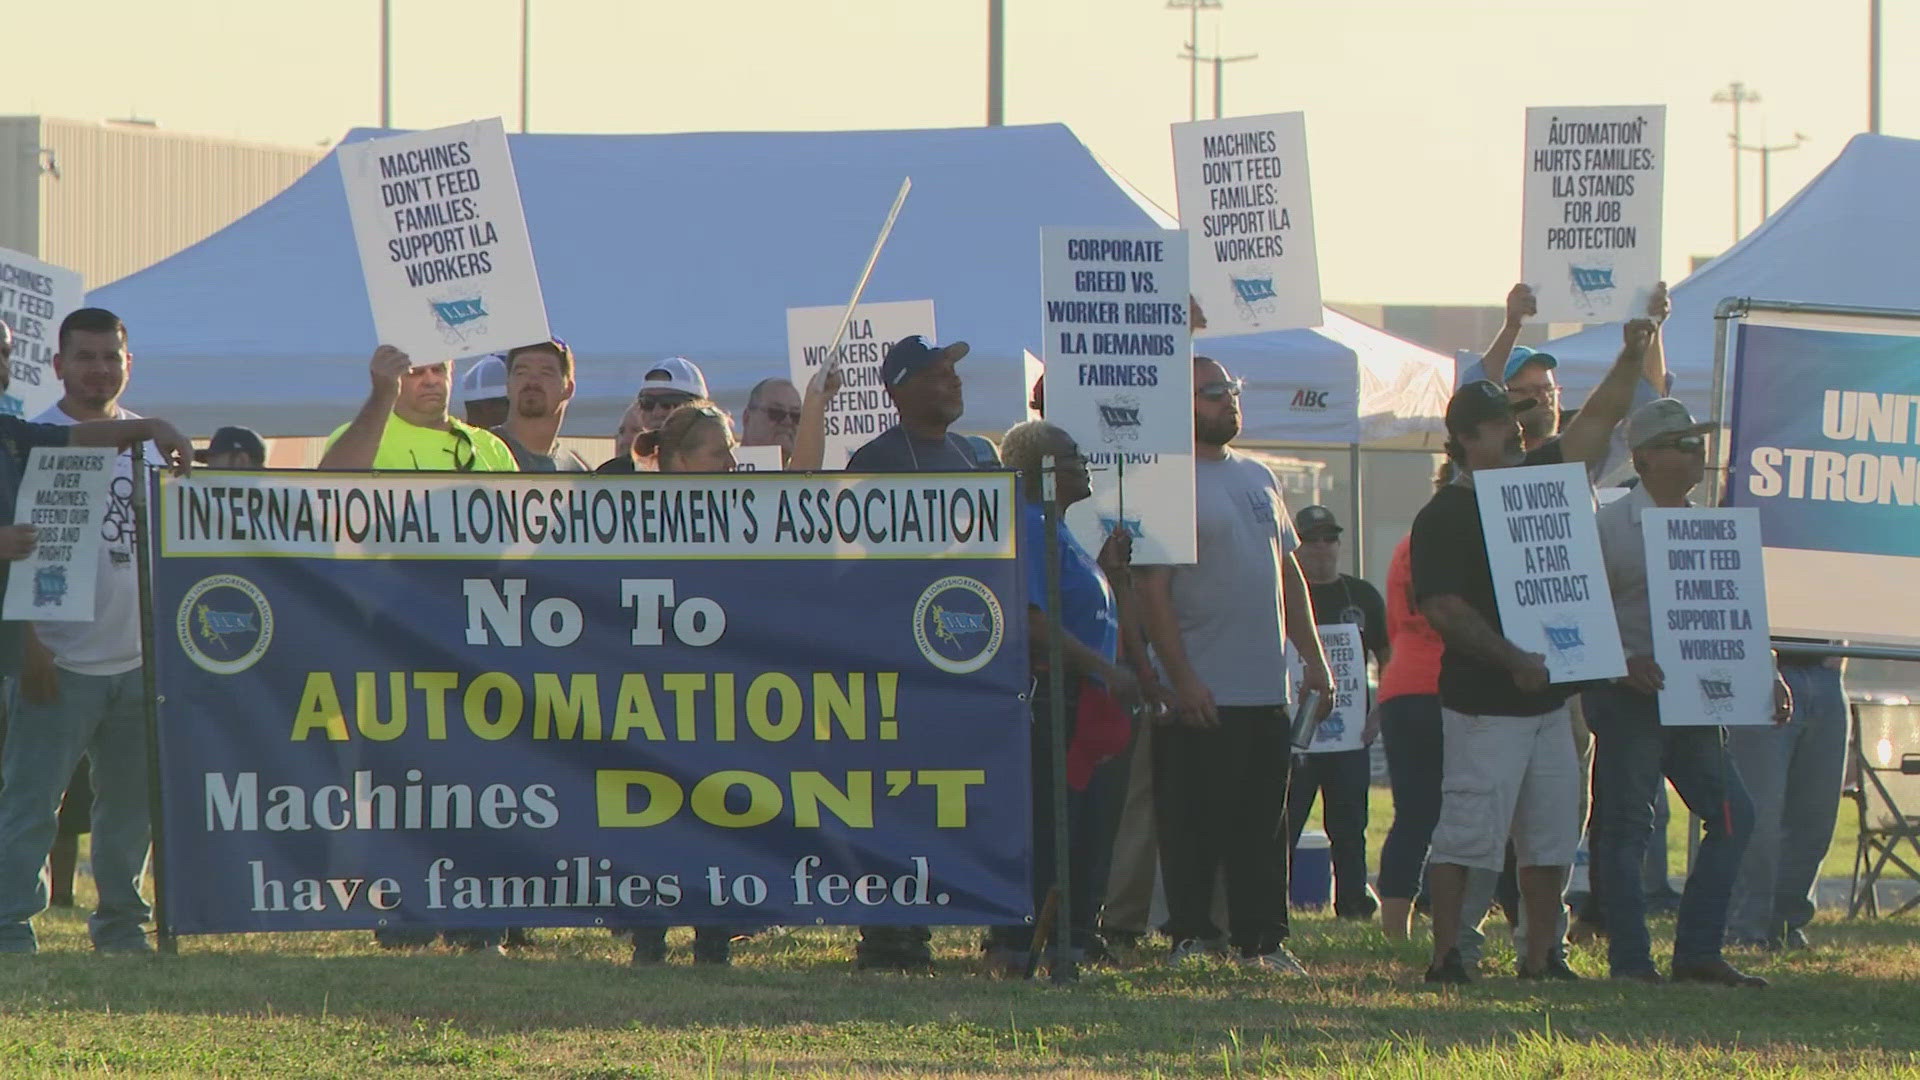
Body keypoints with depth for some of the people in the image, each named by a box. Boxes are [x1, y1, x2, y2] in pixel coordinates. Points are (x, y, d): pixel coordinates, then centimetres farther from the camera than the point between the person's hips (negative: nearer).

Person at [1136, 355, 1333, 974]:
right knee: (1195, 826, -2)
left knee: (1263, 827, 10)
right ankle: (1190, 938, 4)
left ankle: (1261, 940, 15)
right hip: (1204, 695, -7)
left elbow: (1287, 571, 22)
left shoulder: (1257, 477, 15)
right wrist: (1182, 680, -18)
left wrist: (1313, 657, 15)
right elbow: (1151, 589, -13)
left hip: (1267, 691, 7)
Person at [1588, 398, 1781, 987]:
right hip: (1628, 696, -7)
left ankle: (1697, 950, 9)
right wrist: (1625, 664, -23)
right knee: (1628, 824, -4)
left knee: (1731, 813, 3)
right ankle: (1630, 959, 1)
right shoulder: (1610, 526, -6)